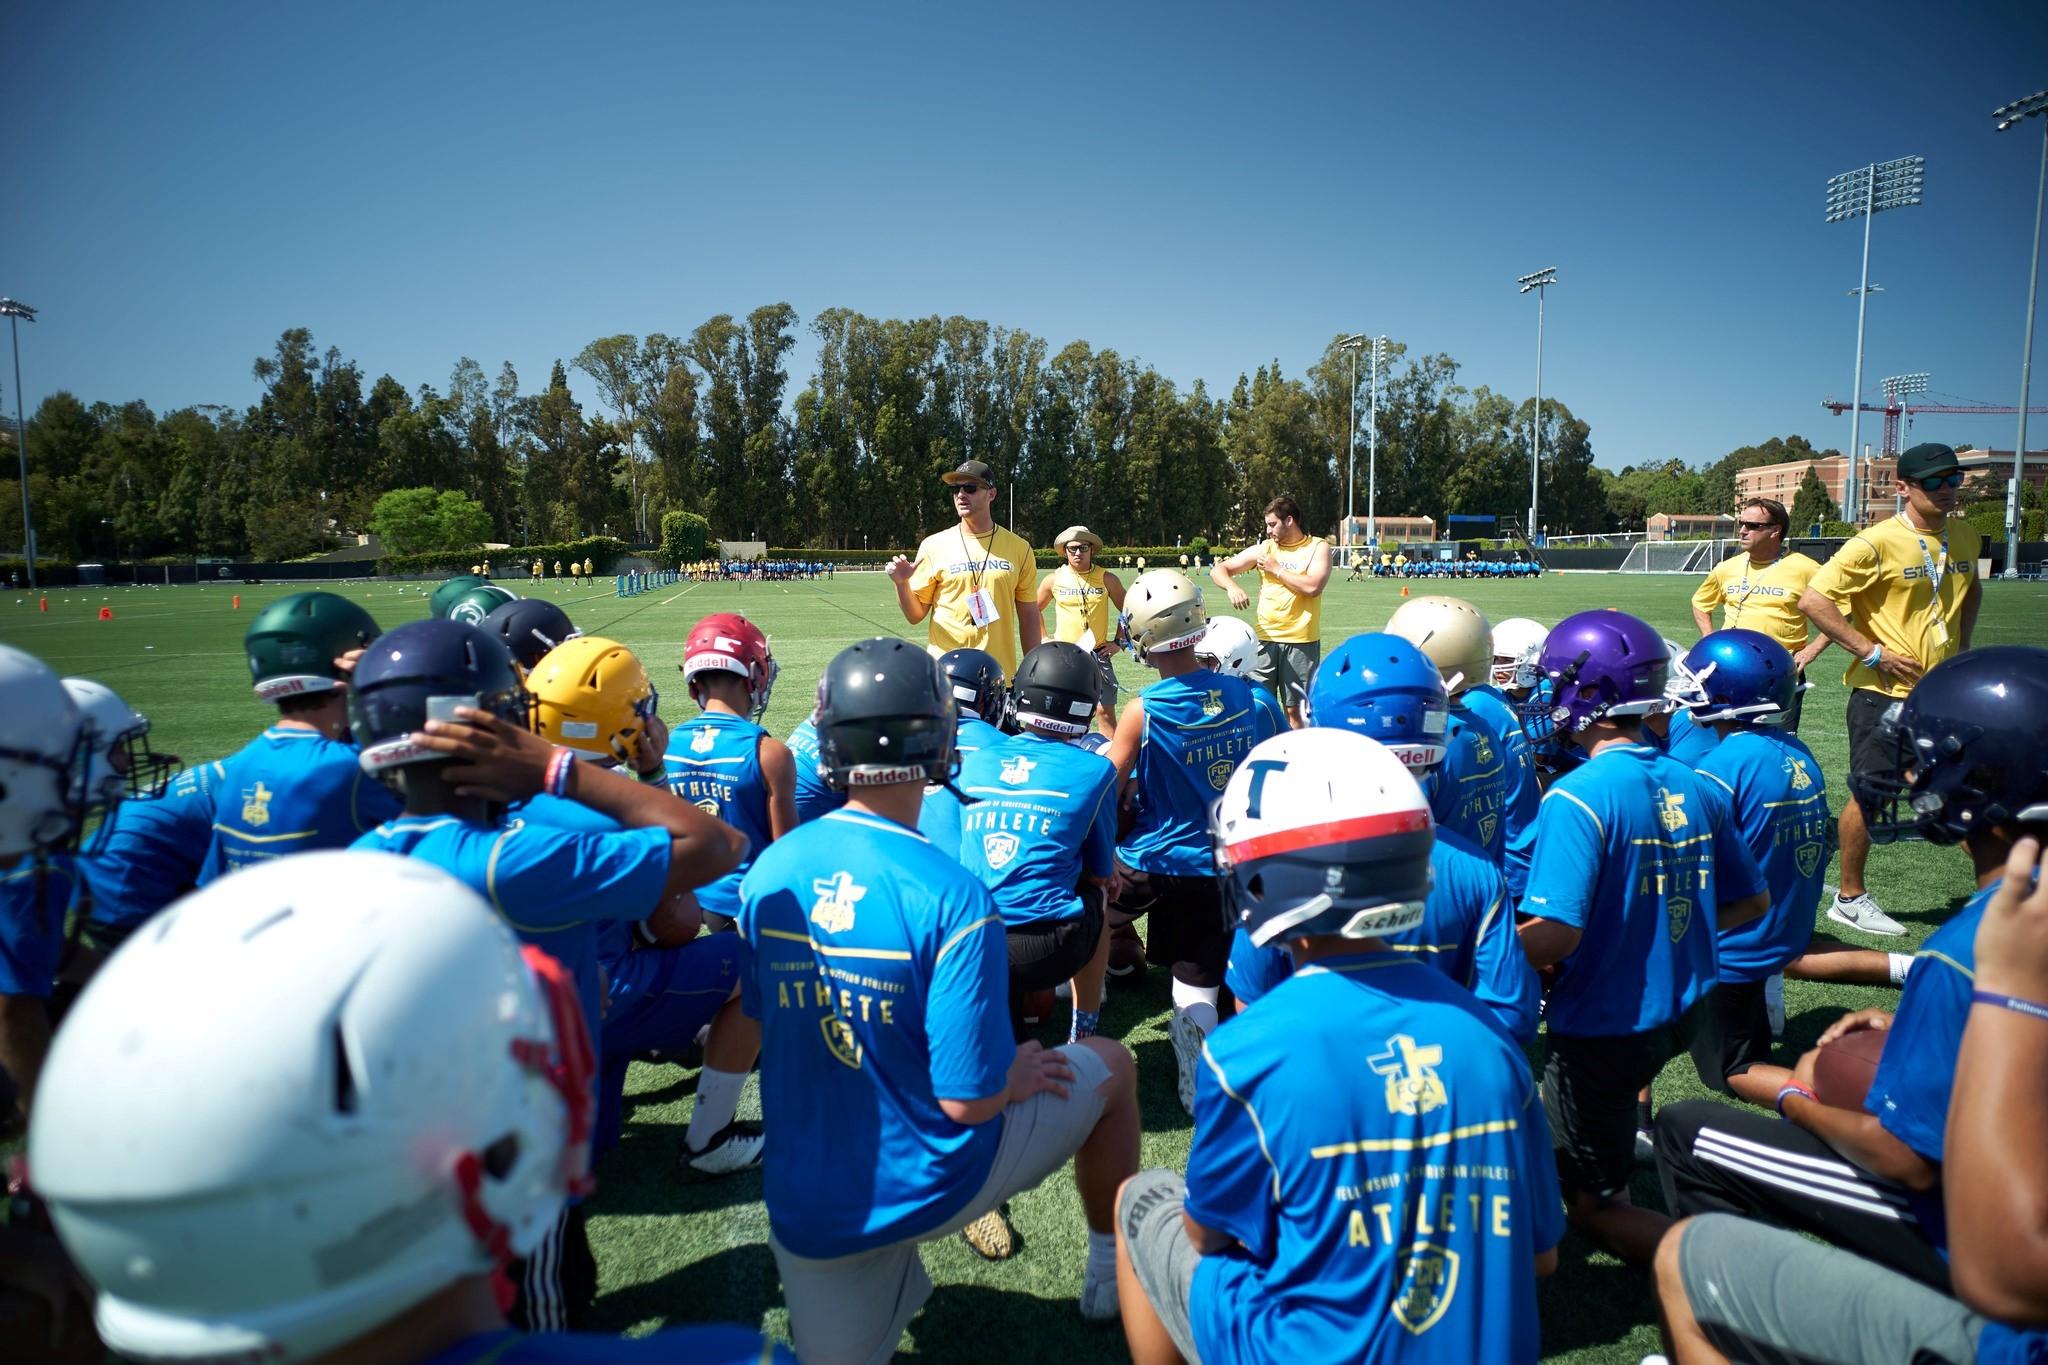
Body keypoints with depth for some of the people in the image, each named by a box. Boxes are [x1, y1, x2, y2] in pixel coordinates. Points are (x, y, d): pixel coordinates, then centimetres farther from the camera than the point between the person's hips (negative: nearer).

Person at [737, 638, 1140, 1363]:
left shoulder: (767, 872, -9)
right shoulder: (952, 896, -26)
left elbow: (759, 1021, 6)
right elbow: (969, 1099, -24)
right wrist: (1020, 1077, 0)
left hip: (803, 1208, 5)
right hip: (921, 1190, -5)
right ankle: (1112, 1273, 36)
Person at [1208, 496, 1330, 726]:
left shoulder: (1318, 547, 0)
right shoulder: (1264, 549, 9)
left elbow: (1313, 586, -16)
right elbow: (1218, 570, 7)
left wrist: (1276, 569, -7)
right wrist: (1232, 587, -14)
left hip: (1302, 642, -3)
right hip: (1266, 639, 3)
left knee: (1296, 709, 4)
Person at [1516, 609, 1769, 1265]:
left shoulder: (1577, 797, -26)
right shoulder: (1696, 788, -3)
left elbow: (1555, 936, -30)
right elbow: (1751, 904, 8)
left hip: (1604, 1028, -7)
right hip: (1683, 1011, 7)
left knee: (1594, 1205, 10)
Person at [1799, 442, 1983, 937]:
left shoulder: (1966, 537, 8)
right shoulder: (1878, 542, -14)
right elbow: (1814, 599, -18)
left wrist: (1962, 644, 14)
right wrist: (1873, 652, -18)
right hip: (1884, 694, -6)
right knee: (1870, 794, 2)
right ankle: (1850, 899, 16)